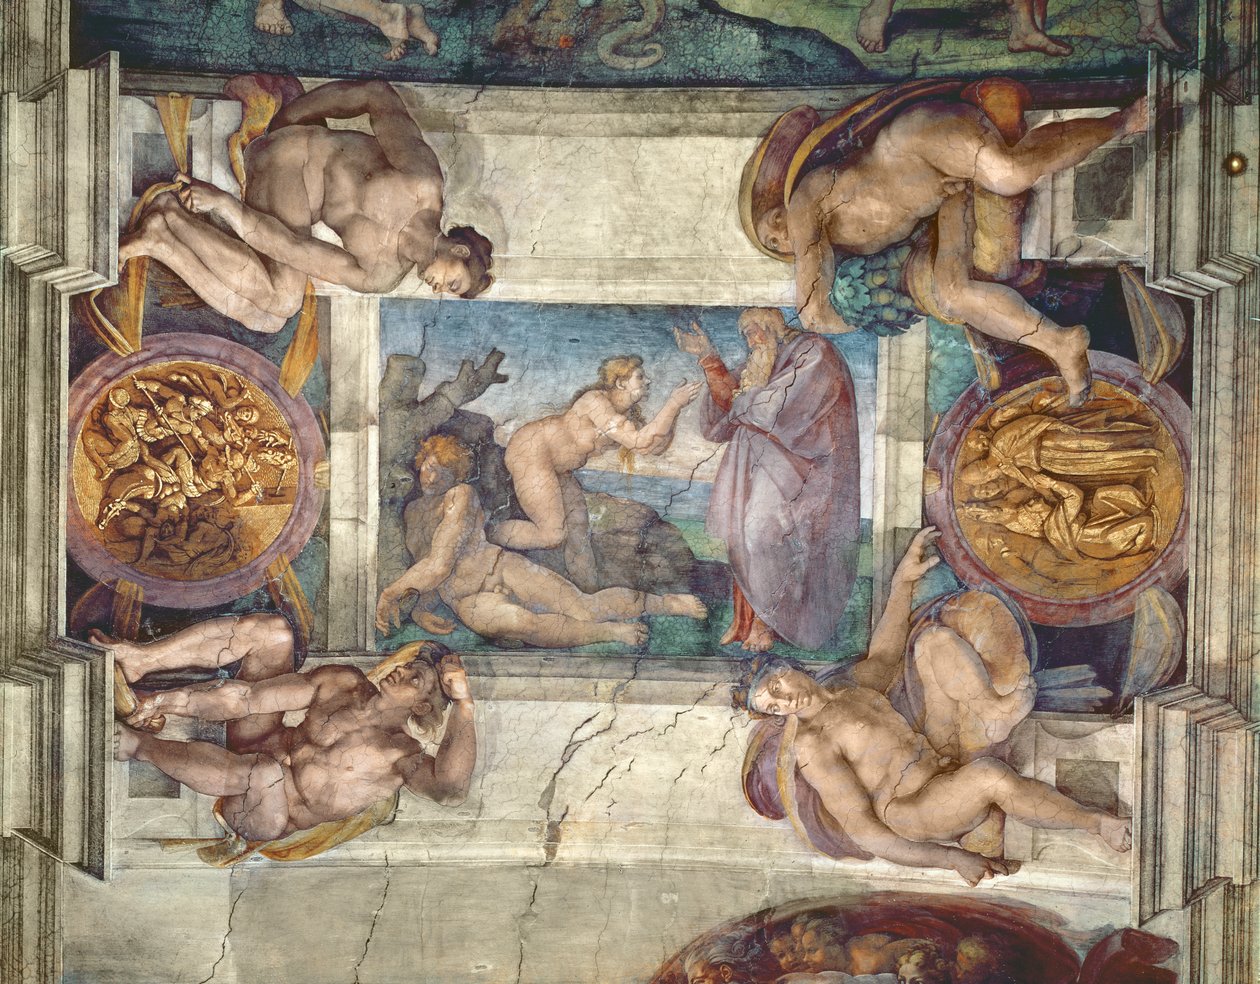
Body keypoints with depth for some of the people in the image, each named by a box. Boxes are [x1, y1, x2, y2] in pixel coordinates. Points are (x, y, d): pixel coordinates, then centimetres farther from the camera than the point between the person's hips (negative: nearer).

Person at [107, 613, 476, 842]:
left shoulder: (402, 757, -15)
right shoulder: (343, 683, 0)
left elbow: (450, 790, -37)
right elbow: (251, 697, -3)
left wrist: (463, 703, -42)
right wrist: (165, 702, -8)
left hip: (262, 817, -5)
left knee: (266, 771, -44)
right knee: (272, 632, -9)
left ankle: (138, 745, -19)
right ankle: (137, 661, -12)